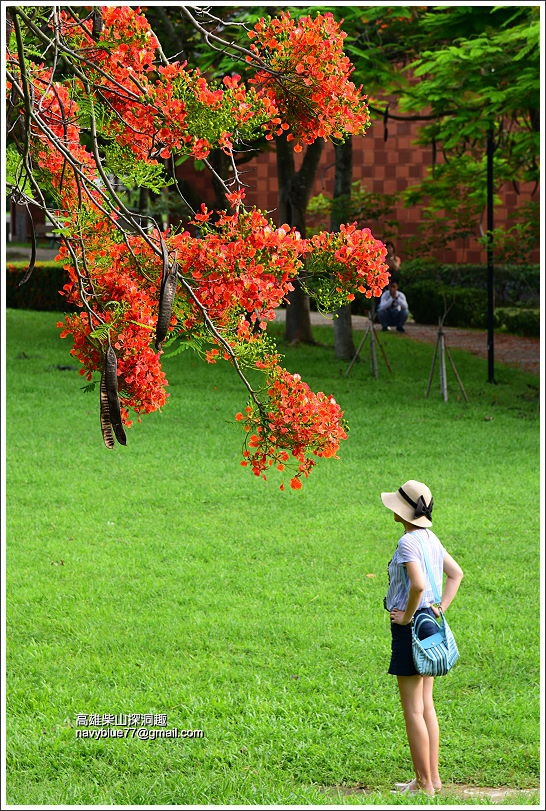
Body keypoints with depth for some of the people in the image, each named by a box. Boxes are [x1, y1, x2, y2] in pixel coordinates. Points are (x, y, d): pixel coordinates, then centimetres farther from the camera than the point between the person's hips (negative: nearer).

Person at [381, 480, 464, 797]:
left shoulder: (408, 542, -18)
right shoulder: (431, 538, 10)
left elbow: (418, 584, -31)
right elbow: (456, 573, 19)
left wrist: (407, 616, -16)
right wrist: (440, 608, 12)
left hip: (410, 626, -9)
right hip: (429, 625, 9)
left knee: (414, 710, -3)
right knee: (426, 706, 15)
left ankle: (425, 783, 0)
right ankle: (432, 777, 20)